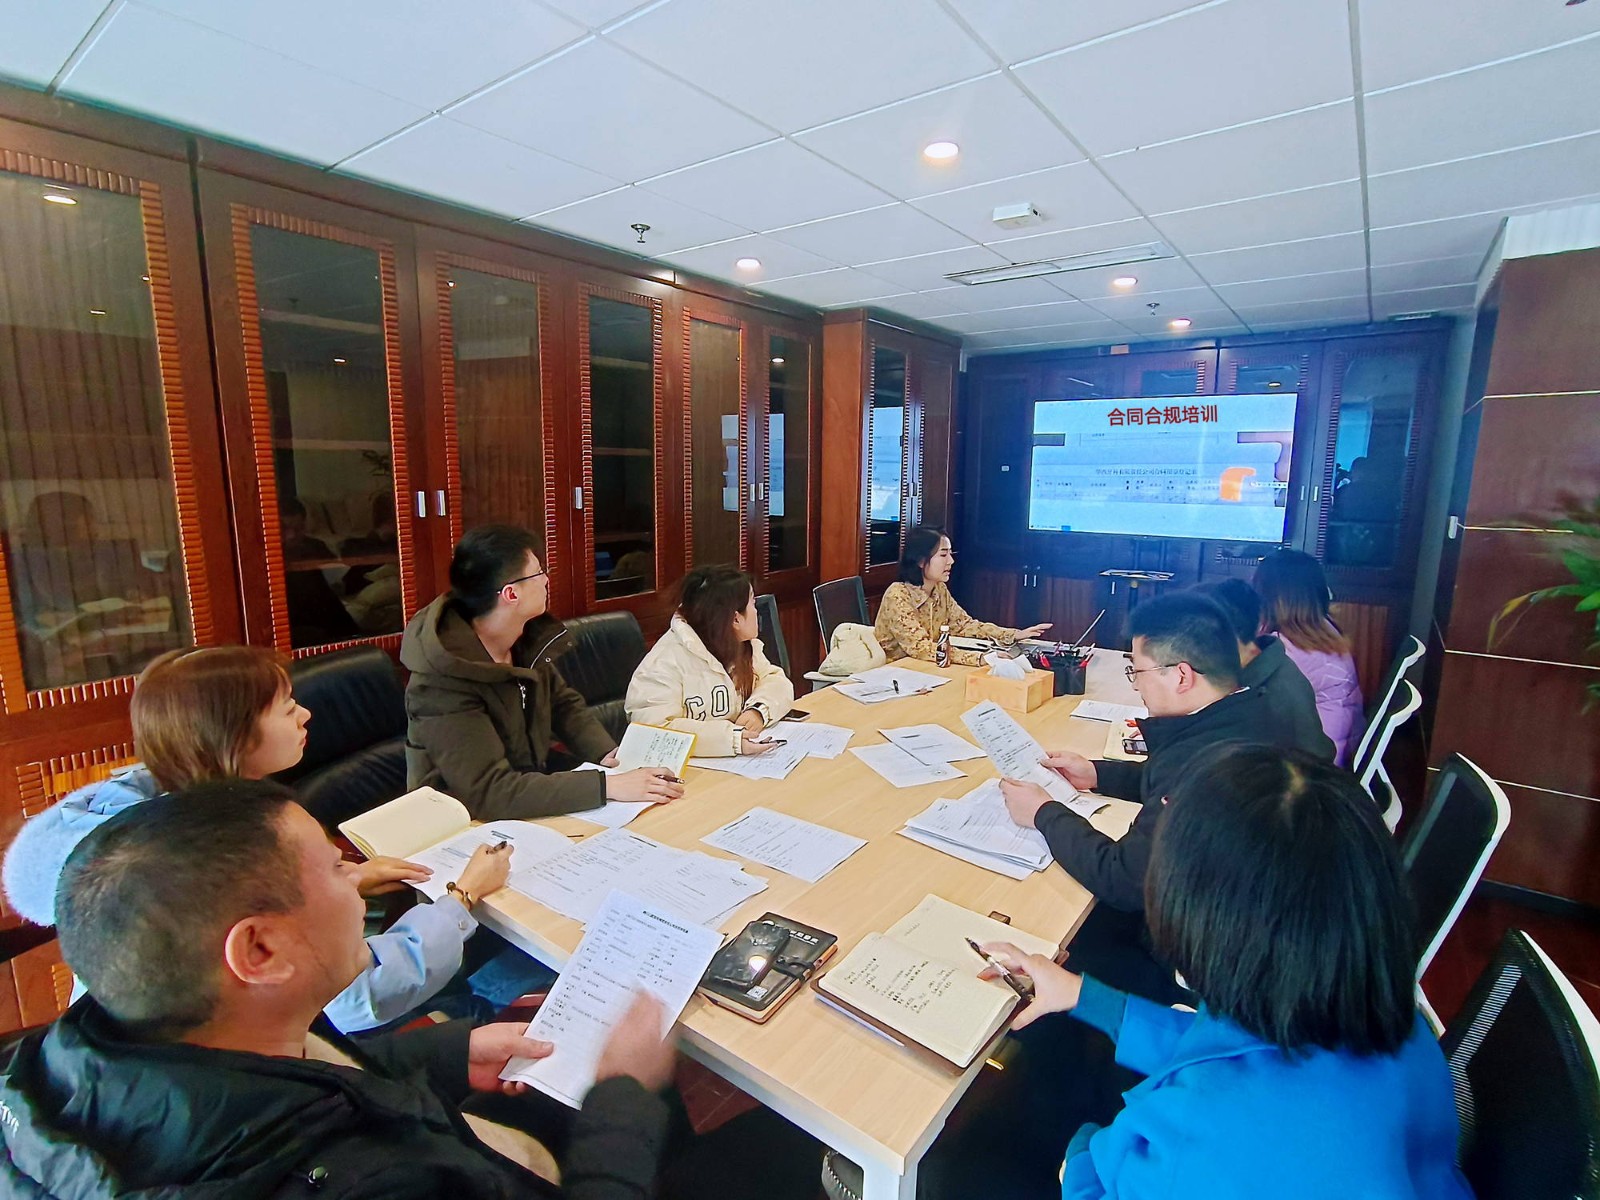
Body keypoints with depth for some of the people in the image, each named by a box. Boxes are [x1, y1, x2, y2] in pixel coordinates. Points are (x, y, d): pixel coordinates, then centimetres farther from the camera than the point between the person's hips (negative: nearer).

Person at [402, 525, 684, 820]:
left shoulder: (527, 638, -5)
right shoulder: (444, 681, -26)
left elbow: (564, 703, 9)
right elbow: (488, 791, -31)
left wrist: (607, 753, -9)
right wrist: (607, 786, -36)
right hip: (474, 822, -6)